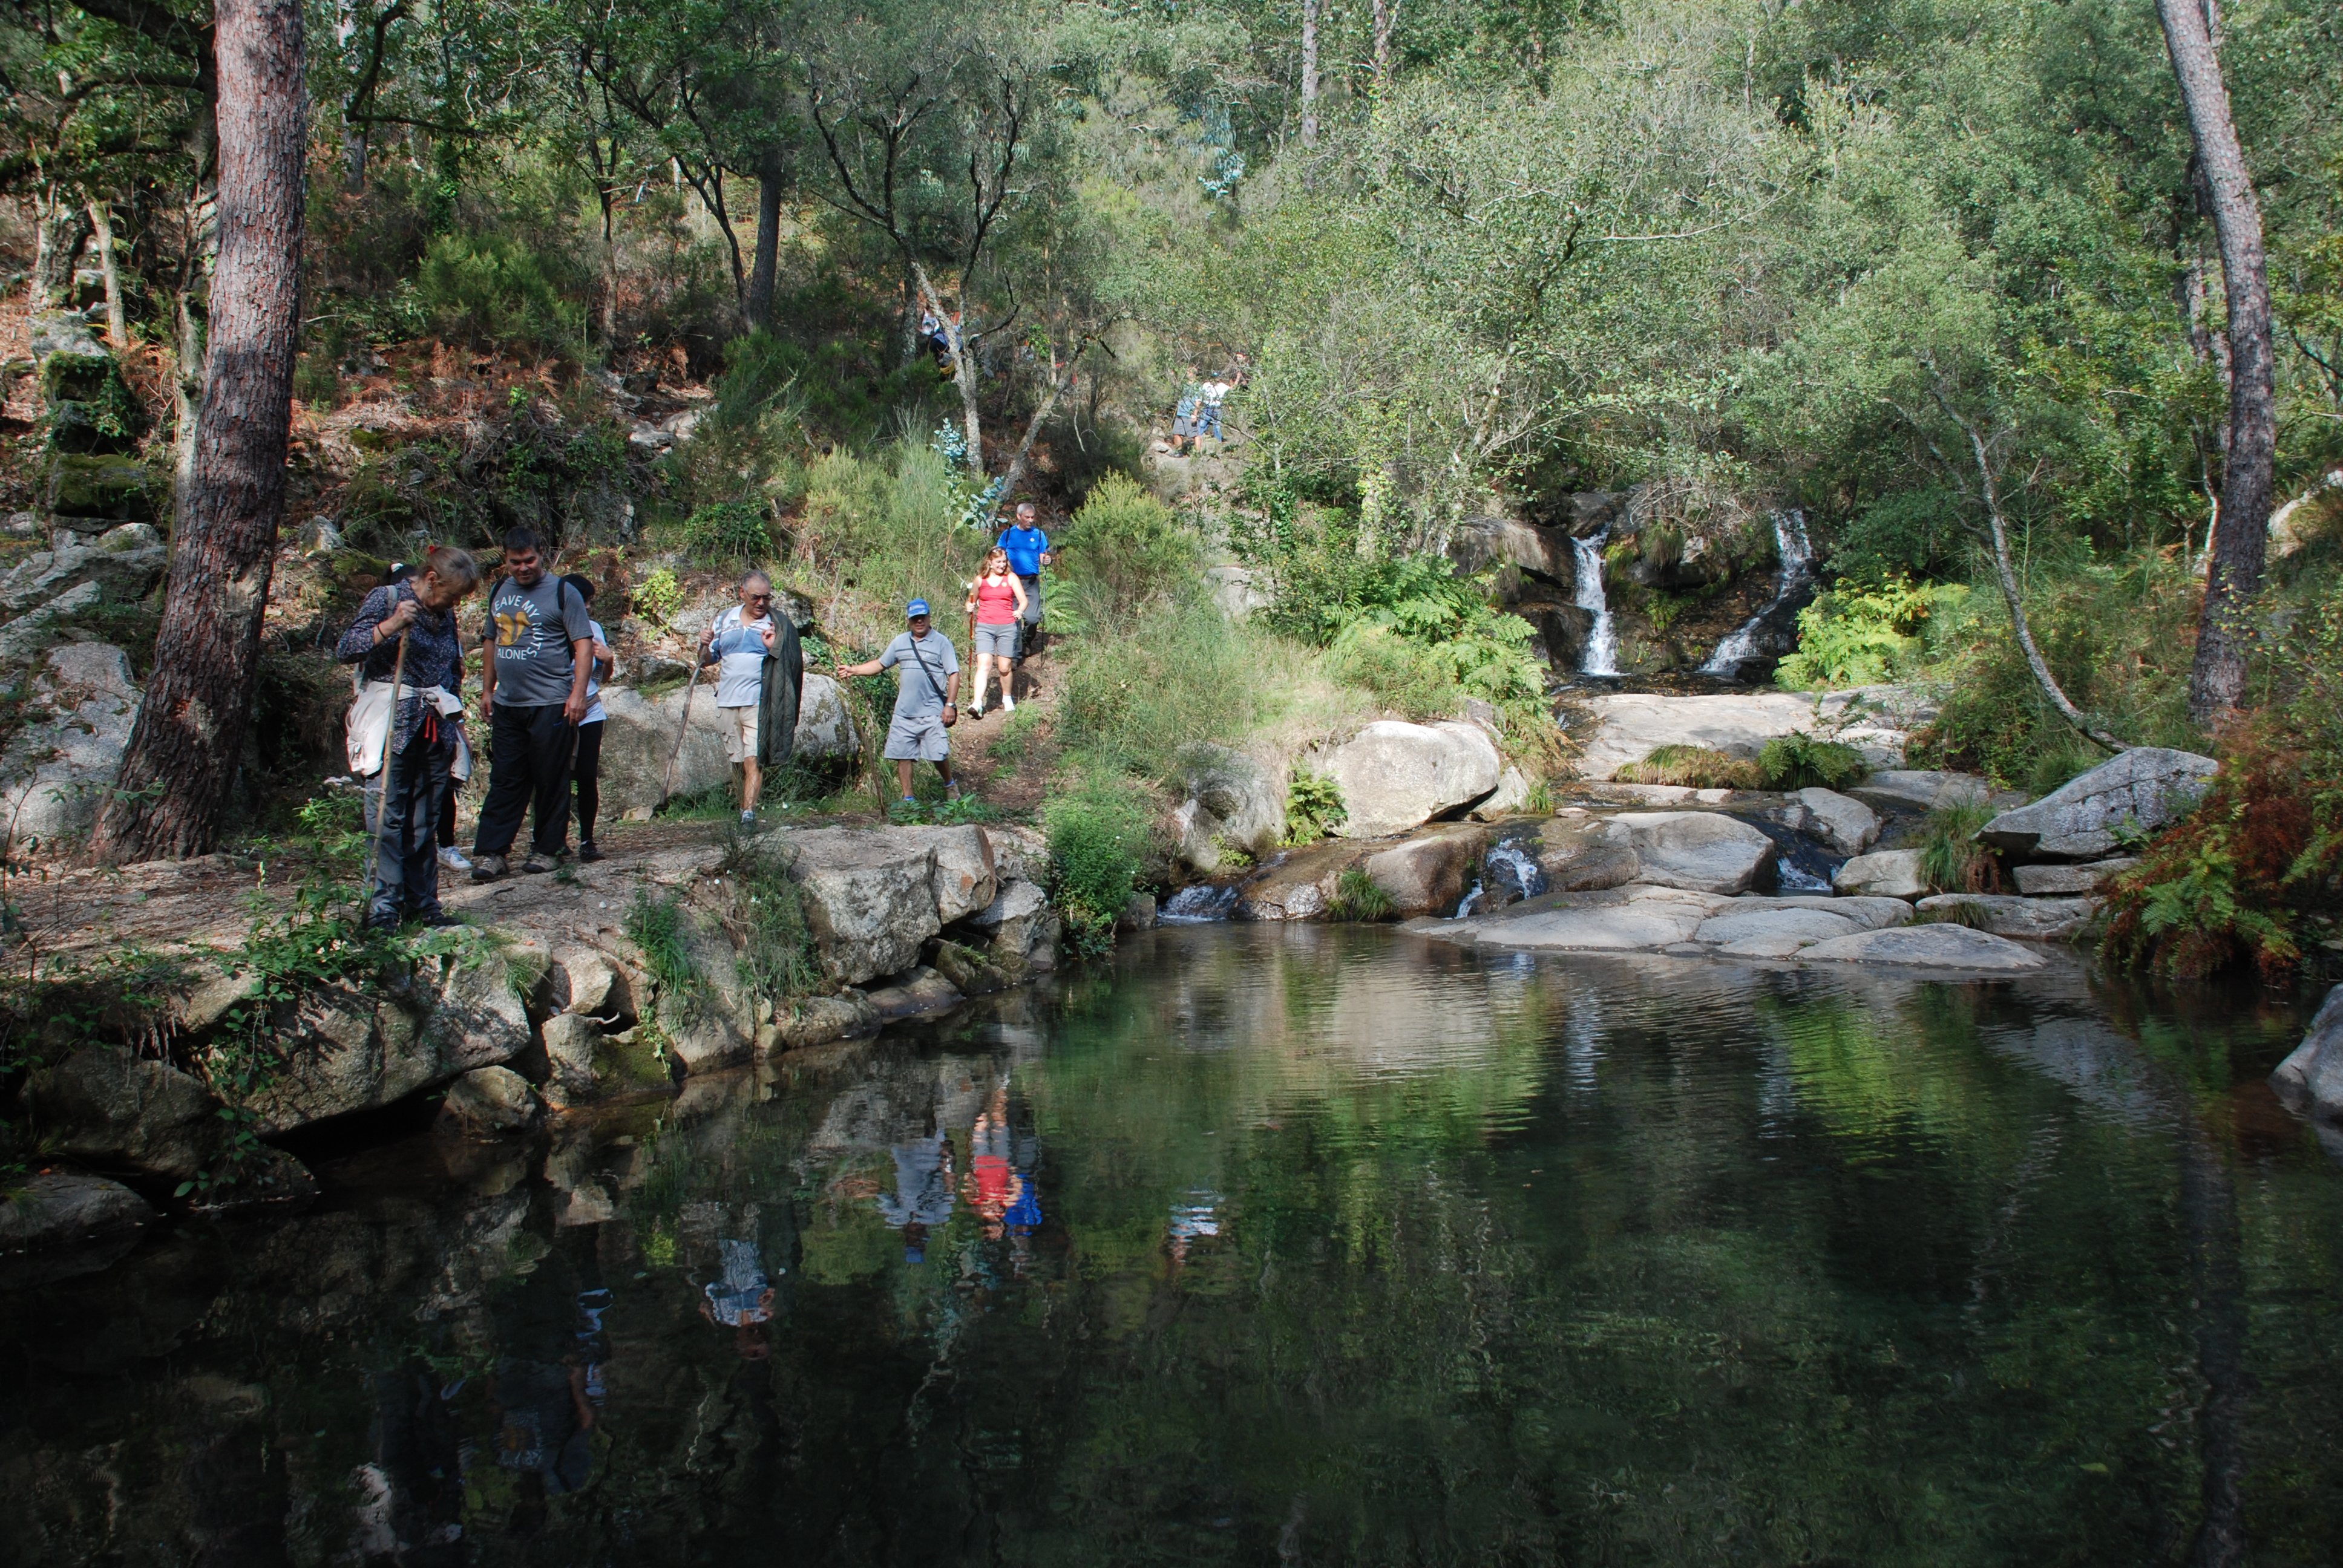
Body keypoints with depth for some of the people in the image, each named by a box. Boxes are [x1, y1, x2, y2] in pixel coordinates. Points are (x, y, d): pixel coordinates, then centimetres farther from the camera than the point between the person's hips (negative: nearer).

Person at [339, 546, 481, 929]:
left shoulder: (445, 614, 15)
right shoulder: (386, 599, -3)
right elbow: (344, 650, -10)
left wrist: (456, 720, 22)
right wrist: (389, 627, -22)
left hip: (436, 728, 6)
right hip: (394, 724, -6)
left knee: (426, 821, 7)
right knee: (389, 817, -8)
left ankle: (422, 901, 12)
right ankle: (383, 907, -6)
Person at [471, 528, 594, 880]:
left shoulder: (562, 592, -4)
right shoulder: (499, 591, 14)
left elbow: (583, 644, -8)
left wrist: (578, 693, -16)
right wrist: (487, 689, 18)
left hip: (551, 704, -5)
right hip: (507, 705, 5)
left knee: (551, 781, 1)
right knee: (504, 780, 4)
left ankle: (548, 849, 11)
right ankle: (490, 852, 4)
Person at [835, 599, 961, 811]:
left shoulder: (941, 642, -1)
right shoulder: (900, 642, 14)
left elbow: (954, 674, -4)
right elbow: (881, 664, 24)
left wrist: (950, 705, -12)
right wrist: (853, 670, 15)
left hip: (932, 713, -5)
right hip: (904, 713, 5)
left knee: (938, 754, -6)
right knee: (902, 755, 3)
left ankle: (950, 786, 22)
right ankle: (908, 799, 13)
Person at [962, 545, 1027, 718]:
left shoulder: (1011, 578, 5)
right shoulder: (980, 580, 7)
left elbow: (1023, 600, -1)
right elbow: (971, 601, 20)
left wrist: (1020, 611, -22)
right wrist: (970, 608, -3)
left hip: (1007, 627, 0)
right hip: (985, 626, 0)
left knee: (1005, 667, 5)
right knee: (984, 665, -15)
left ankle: (1007, 698, 30)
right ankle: (978, 703, -24)